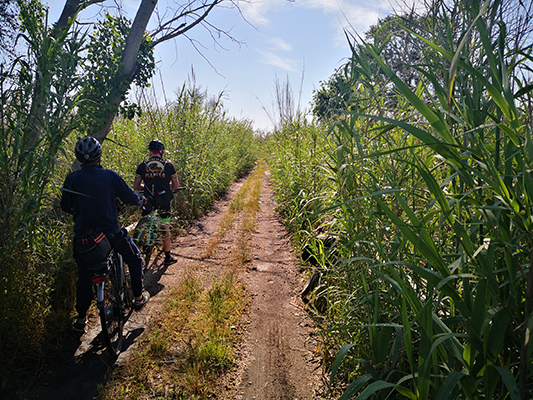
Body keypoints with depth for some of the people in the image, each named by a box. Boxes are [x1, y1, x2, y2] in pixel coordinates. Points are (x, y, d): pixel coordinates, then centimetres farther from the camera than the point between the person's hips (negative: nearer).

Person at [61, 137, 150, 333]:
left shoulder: (72, 179, -5)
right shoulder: (110, 176, -10)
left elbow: (65, 207, 5)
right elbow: (129, 197, -2)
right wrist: (141, 199, 19)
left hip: (83, 235, 2)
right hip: (111, 233, -2)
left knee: (83, 275, 20)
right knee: (134, 258, 23)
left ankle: (81, 318, 26)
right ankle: (139, 296, 28)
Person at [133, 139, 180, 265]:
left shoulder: (142, 166, 0)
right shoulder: (168, 165, -3)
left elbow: (136, 186, 0)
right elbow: (176, 185, 2)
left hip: (149, 201, 1)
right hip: (165, 202, 0)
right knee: (165, 229, 10)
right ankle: (168, 257, 18)